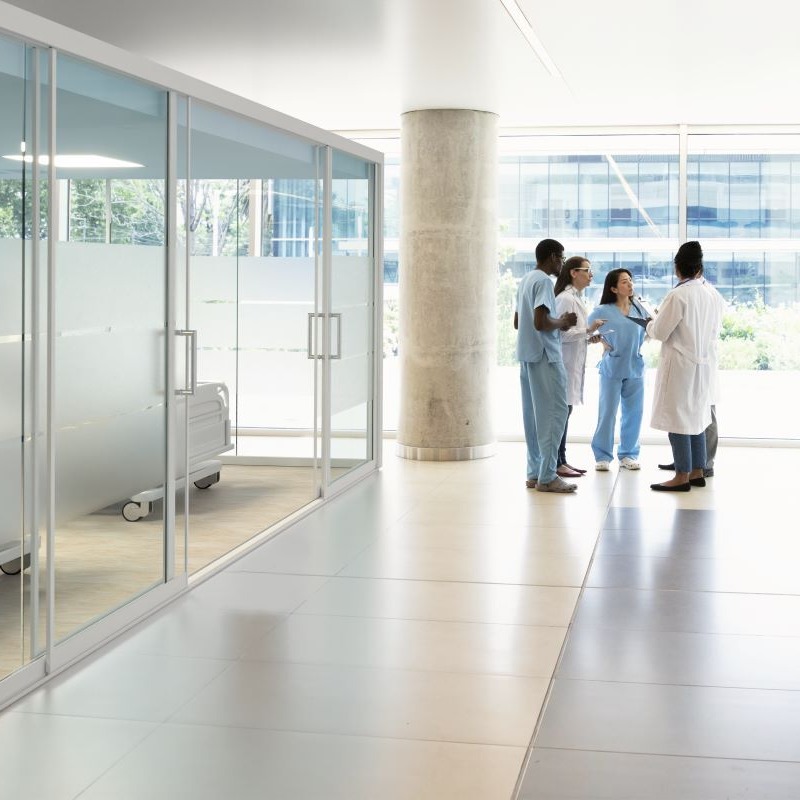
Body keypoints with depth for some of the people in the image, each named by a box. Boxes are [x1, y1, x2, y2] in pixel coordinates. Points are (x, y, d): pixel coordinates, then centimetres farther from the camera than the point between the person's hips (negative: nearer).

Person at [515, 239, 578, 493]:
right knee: (554, 413, -6)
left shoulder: (526, 280, 16)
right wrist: (562, 322, -5)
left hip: (527, 355, 10)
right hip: (545, 356, -10)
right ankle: (547, 476, -6)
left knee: (533, 414, 10)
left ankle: (535, 473, 12)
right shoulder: (543, 281, -13)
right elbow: (541, 323, -23)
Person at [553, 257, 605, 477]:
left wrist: (590, 338, 8)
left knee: (565, 413, 11)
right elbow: (562, 333, -19)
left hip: (574, 363, 9)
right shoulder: (565, 299, -14)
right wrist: (588, 329, -20)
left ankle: (562, 461, 16)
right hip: (564, 363, -9)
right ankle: (557, 464, -1)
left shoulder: (576, 298, 16)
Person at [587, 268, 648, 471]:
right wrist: (602, 342, -3)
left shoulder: (639, 310, 6)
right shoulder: (603, 311, -3)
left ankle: (628, 454, 17)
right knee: (607, 412, -3)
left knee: (633, 412, 6)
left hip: (635, 367, 3)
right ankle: (603, 456, 6)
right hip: (611, 368, -3)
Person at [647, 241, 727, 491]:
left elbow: (659, 332, -12)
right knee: (697, 418, 15)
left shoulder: (678, 295, -17)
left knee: (678, 418, -1)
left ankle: (682, 477, 2)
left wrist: (651, 323, 9)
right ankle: (697, 472, 20)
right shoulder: (713, 294, 3)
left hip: (681, 365, -7)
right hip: (705, 364, 7)